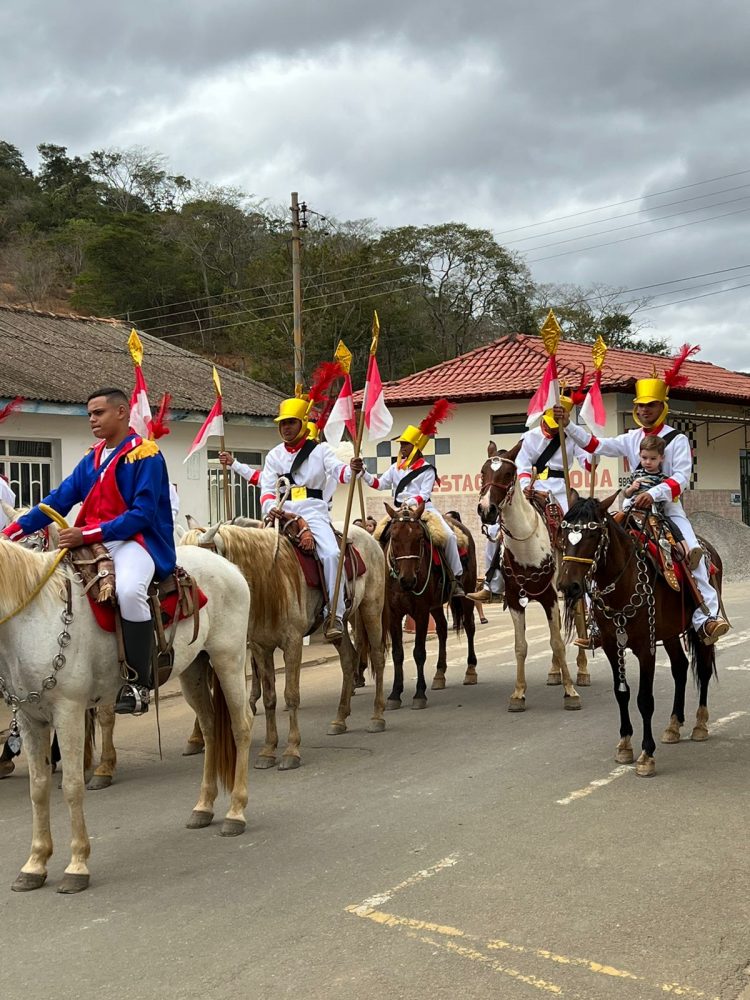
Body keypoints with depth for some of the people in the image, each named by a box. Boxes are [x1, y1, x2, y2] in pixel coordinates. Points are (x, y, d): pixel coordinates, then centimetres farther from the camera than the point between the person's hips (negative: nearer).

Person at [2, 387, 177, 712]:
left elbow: (142, 514, -17)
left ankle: (137, 683, -24)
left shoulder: (145, 455, -8)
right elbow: (59, 500, 8)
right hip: (93, 543, 8)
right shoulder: (91, 459, 14)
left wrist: (88, 534, -25)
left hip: (136, 540, -8)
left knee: (128, 590, -37)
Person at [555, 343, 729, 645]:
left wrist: (653, 493, -31)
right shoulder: (631, 439, 11)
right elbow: (596, 445, -1)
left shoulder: (677, 440, -2)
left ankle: (706, 618, -26)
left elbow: (681, 479, -14)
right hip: (635, 508, 4)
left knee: (693, 551, -25)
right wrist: (568, 425, -13)